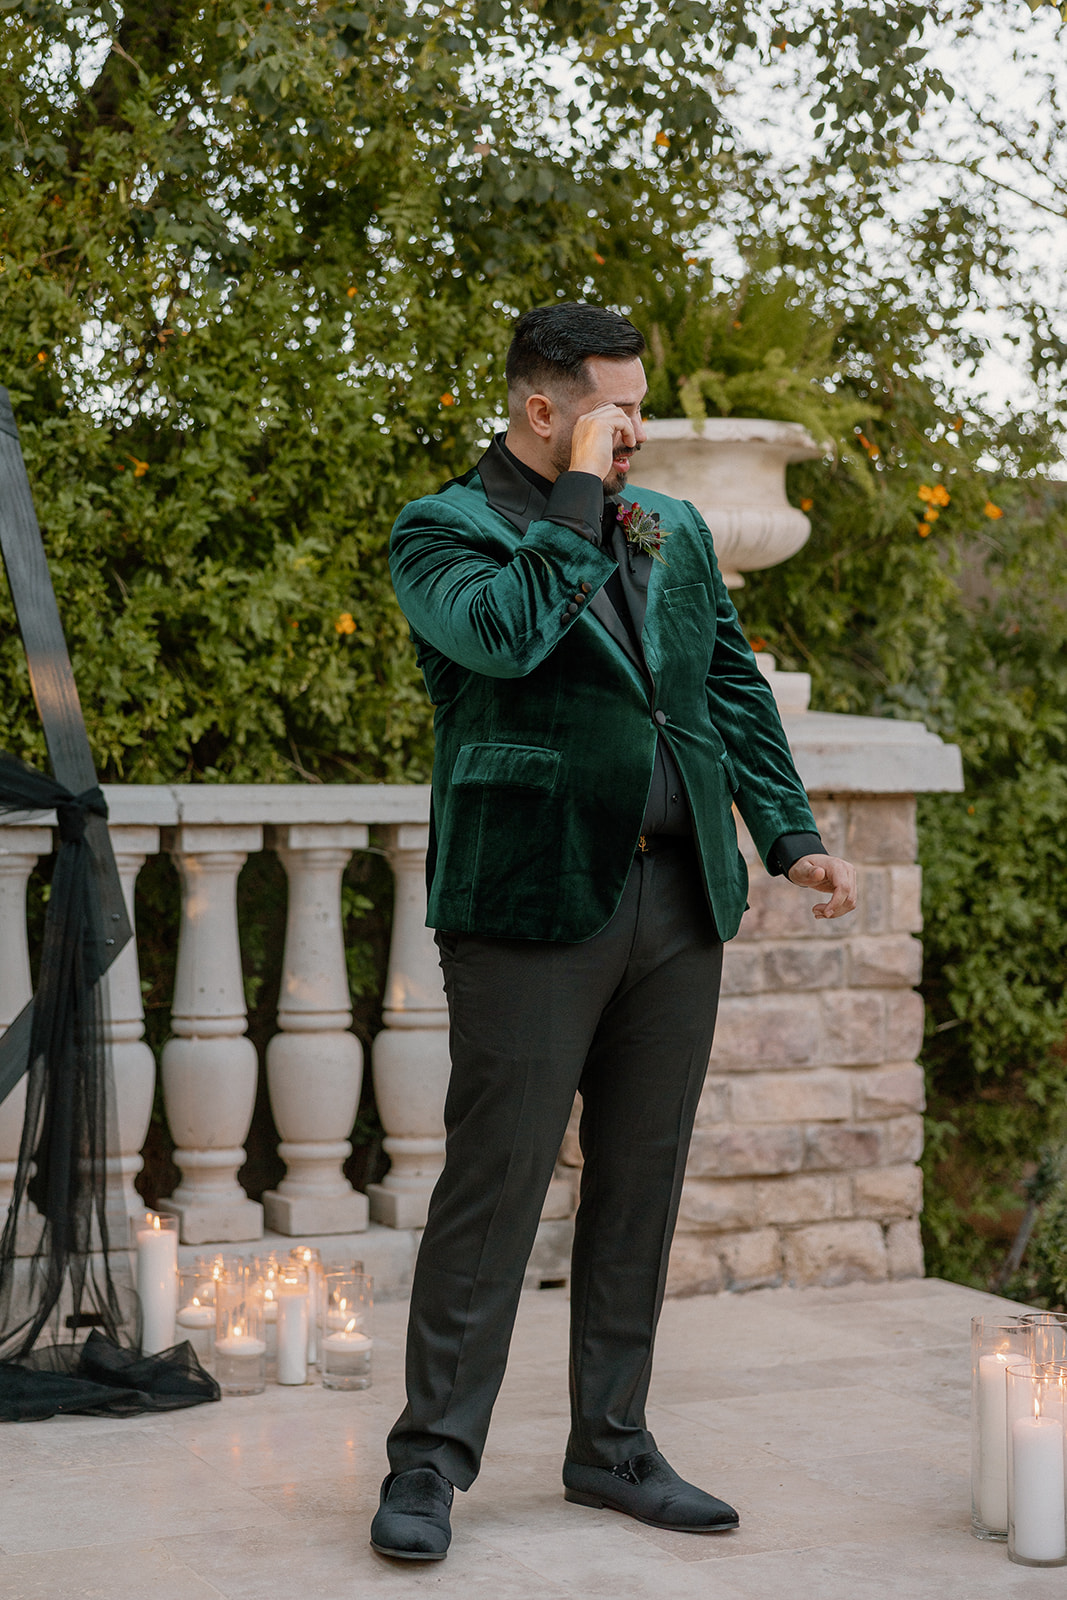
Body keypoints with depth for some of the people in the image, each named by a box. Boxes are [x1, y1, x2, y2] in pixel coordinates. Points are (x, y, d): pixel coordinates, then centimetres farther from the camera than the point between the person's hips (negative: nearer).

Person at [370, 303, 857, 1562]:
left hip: (678, 898, 6)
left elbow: (735, 687, 21)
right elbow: (505, 632, -23)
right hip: (532, 902, -6)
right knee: (494, 1181, -5)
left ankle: (611, 1446, 21)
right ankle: (432, 1458, 5)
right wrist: (579, 499, -14)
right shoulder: (443, 529, -2)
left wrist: (791, 834, 13)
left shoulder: (674, 530, 17)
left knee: (641, 1183, 10)